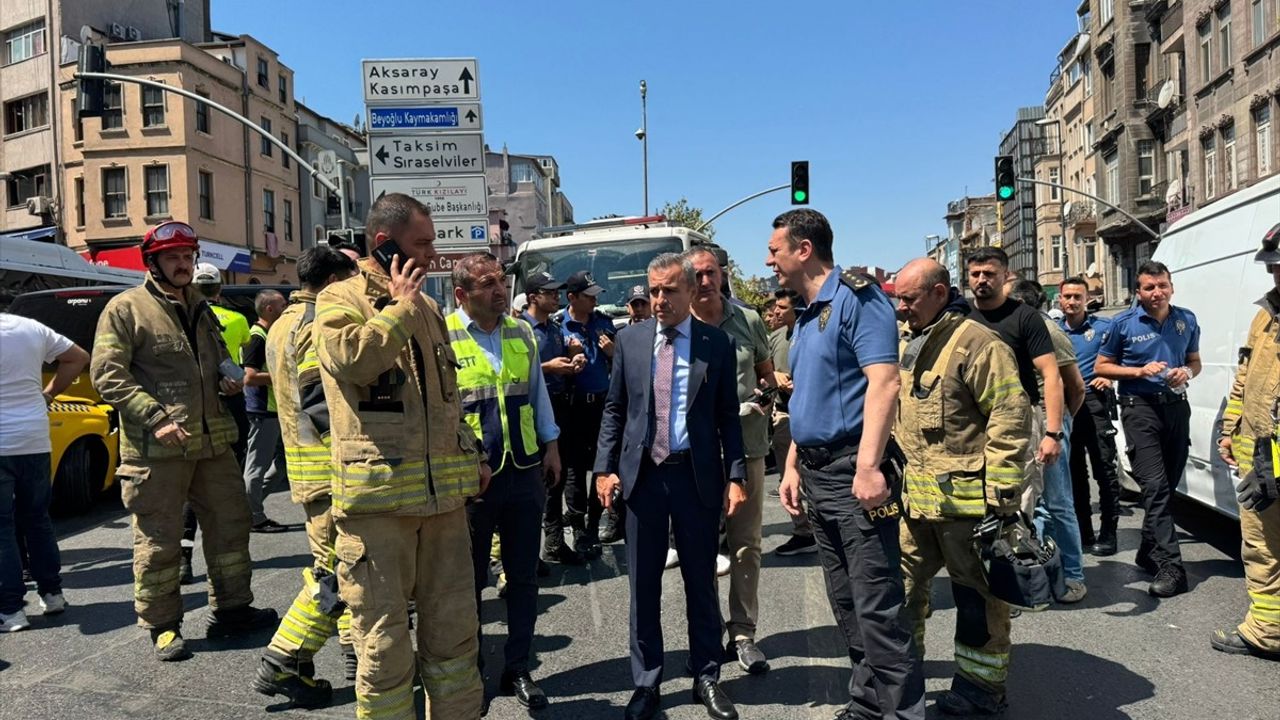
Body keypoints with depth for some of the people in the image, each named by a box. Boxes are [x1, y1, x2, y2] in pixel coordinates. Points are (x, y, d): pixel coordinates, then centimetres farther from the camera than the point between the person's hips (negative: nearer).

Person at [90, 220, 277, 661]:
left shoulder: (200, 309, 17)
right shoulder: (126, 309, -4)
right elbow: (106, 376, -10)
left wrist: (229, 377, 7)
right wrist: (156, 418, -19)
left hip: (213, 442, 7)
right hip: (155, 448, -7)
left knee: (231, 525, 13)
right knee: (158, 542, 3)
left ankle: (231, 609, 28)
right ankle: (162, 626, 18)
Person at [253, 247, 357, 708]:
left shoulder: (283, 324, 17)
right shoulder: (319, 324, -15)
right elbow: (323, 405, -23)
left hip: (305, 463, 10)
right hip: (332, 466, -10)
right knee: (334, 569, -5)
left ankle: (355, 647, 27)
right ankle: (282, 665, 1)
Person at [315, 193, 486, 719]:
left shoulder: (427, 307, 17)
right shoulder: (340, 299, -2)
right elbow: (351, 359, -25)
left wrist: (470, 454, 18)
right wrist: (400, 306, -12)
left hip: (443, 492, 6)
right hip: (378, 496, -6)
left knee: (454, 627, 15)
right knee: (385, 637, 4)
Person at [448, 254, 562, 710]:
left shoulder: (521, 332, 5)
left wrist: (550, 444, 10)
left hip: (524, 470, 4)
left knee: (523, 576, 12)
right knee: (470, 580, 12)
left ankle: (517, 669, 28)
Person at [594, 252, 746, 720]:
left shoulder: (717, 344, 0)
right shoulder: (629, 339, 4)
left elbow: (728, 416, 1)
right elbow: (614, 410, 7)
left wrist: (735, 476, -6)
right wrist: (605, 467, -1)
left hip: (697, 475, -1)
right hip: (642, 473, 1)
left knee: (701, 582, 11)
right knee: (643, 586, 10)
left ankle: (707, 678, 27)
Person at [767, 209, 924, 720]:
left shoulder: (856, 299, -10)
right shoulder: (806, 317, 16)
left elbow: (883, 382, -21)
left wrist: (868, 467, -27)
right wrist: (793, 466, 17)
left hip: (853, 472, -9)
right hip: (817, 474, 9)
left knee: (877, 607, -5)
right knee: (846, 604, 17)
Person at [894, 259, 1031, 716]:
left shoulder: (977, 344, -14)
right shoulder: (906, 344, 12)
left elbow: (1011, 418, -16)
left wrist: (1001, 494, -17)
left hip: (964, 498, -8)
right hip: (913, 498, 8)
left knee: (975, 593, 8)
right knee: (902, 584, 16)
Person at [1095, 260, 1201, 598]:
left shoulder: (1187, 320, 9)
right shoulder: (1124, 323, -3)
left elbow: (1195, 361, 20)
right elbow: (1101, 366, 2)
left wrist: (1187, 373, -4)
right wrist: (1140, 371, -13)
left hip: (1176, 405, 5)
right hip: (1140, 407, -5)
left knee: (1169, 485, 10)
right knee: (1155, 486, -12)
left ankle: (1149, 552, 27)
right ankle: (1170, 567, -14)